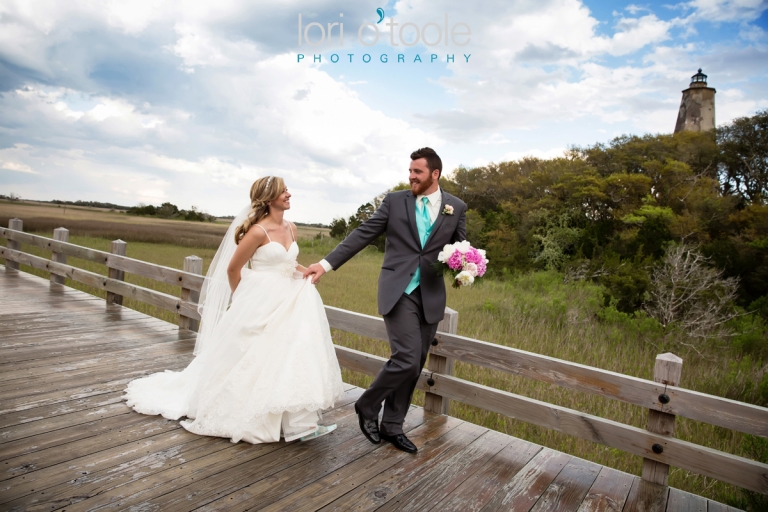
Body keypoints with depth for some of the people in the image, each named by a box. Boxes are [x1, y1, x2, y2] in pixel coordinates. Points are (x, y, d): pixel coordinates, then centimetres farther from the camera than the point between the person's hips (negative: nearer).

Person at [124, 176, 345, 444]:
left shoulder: (291, 228, 6)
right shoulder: (258, 231, -17)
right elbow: (233, 269, -8)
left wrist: (305, 271, 3)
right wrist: (241, 301, 5)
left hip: (288, 302, 7)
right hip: (260, 304, -7)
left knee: (291, 359, 5)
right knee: (251, 362, 4)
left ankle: (298, 423, 16)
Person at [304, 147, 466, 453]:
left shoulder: (457, 207, 7)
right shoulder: (395, 201, 3)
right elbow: (362, 235, 0)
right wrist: (326, 264, -6)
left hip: (431, 296, 3)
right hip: (398, 291, -3)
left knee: (414, 366, 8)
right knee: (407, 359, -13)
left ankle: (392, 426, 26)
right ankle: (367, 405, 13)